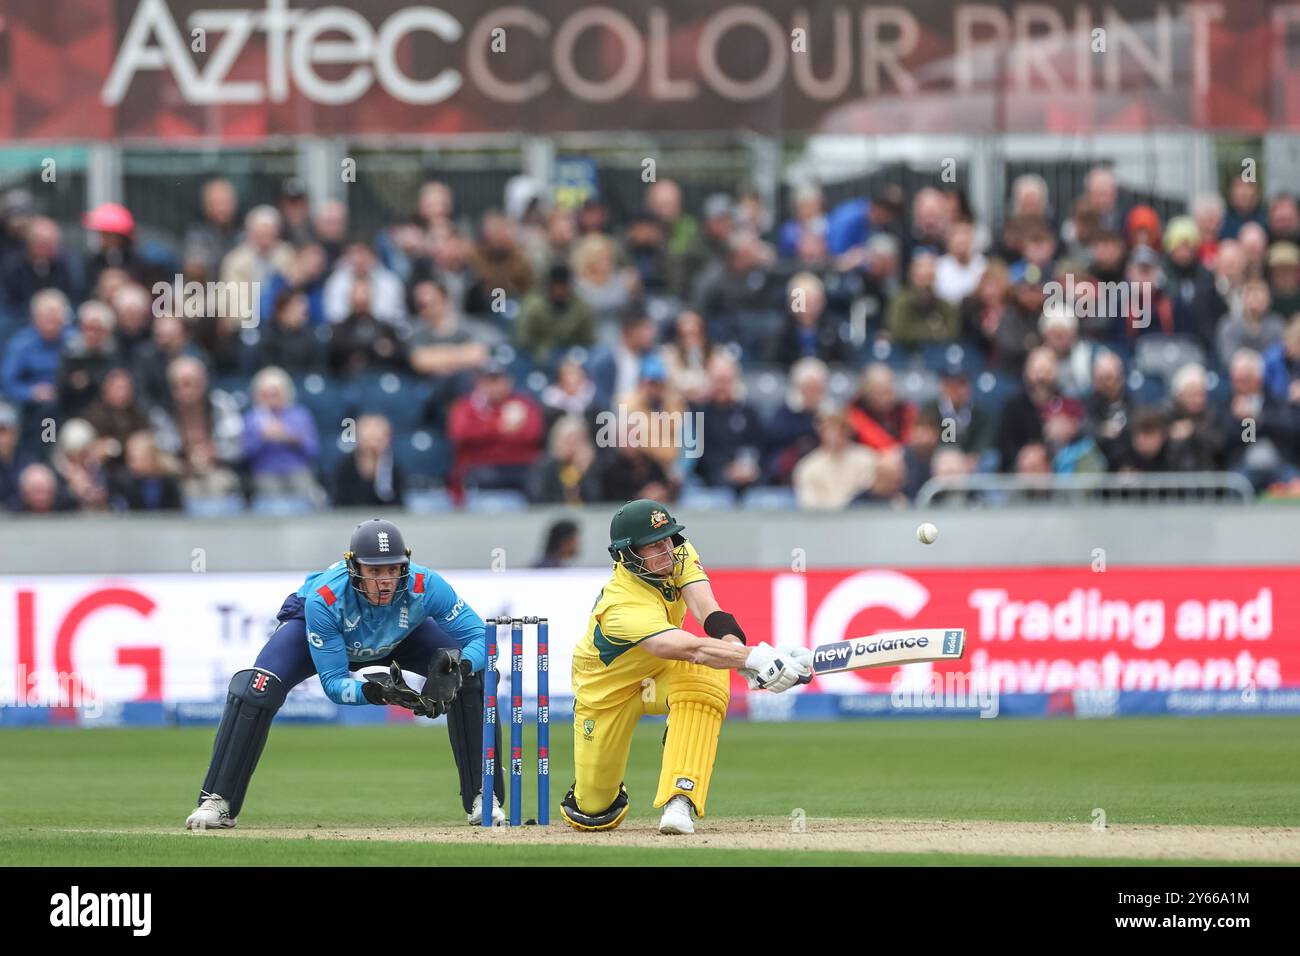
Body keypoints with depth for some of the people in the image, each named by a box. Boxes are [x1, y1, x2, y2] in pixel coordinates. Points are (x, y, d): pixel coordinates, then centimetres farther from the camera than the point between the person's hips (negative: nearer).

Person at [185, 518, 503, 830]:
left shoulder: (425, 586, -39)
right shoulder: (323, 599, -42)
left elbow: (480, 637, -33)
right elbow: (333, 682, -36)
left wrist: (456, 667, -54)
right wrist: (371, 691, -57)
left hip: (402, 636, 2)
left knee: (474, 674, -20)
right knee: (256, 686, -27)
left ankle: (483, 798, -7)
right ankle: (217, 803, -17)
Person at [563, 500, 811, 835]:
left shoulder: (680, 554, -19)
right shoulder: (623, 606, -39)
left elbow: (710, 615, -33)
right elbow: (693, 649, -52)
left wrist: (736, 646, -54)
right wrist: (755, 659, -65)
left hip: (663, 675, 5)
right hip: (608, 691, -4)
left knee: (705, 677, -34)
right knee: (595, 813, -3)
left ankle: (679, 802, -36)